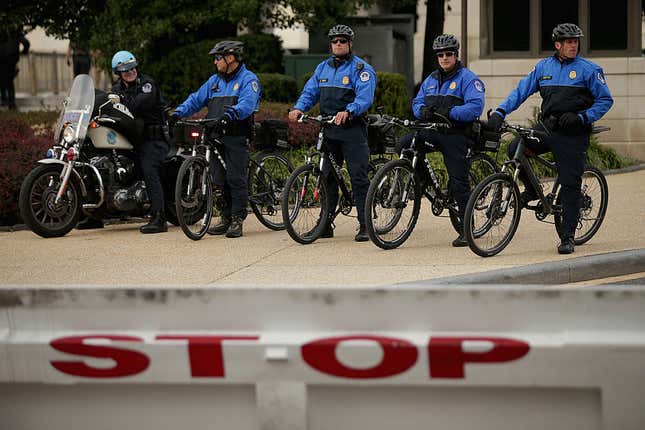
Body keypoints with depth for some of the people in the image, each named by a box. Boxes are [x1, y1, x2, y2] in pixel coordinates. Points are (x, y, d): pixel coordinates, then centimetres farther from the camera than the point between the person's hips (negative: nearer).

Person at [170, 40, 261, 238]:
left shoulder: (248, 79, -2)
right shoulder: (215, 81, 20)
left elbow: (247, 104, -20)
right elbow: (196, 99, 18)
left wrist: (231, 114, -38)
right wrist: (179, 112, 3)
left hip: (237, 138, -7)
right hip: (216, 136, 7)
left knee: (236, 179, -9)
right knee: (221, 180, 8)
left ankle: (237, 220, -5)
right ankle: (226, 218, 14)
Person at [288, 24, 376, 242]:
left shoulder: (361, 69, -3)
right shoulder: (323, 68, 16)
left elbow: (364, 98, -17)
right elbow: (310, 92, 12)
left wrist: (347, 112, -34)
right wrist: (299, 108, -8)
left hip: (352, 129, -6)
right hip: (328, 129, 6)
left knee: (359, 178, -7)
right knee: (327, 177, 8)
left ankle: (365, 225, -4)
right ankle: (326, 224, 15)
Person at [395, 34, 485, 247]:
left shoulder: (467, 78, -5)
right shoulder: (431, 79, 17)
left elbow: (475, 106, -17)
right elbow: (417, 101, 14)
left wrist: (449, 113, -26)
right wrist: (423, 111, -10)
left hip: (457, 135, -6)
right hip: (433, 131, 6)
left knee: (459, 182, -6)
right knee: (403, 145, -17)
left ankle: (467, 229, 2)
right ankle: (423, 179, 5)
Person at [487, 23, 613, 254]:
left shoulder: (588, 69, -2)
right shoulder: (543, 66, 9)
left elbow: (605, 100, -2)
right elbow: (521, 91, 7)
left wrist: (581, 117, -14)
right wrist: (499, 112, -6)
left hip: (573, 133, -4)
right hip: (546, 127, 4)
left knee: (570, 185, -4)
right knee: (514, 149, -18)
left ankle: (567, 237, 5)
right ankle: (532, 190, 7)